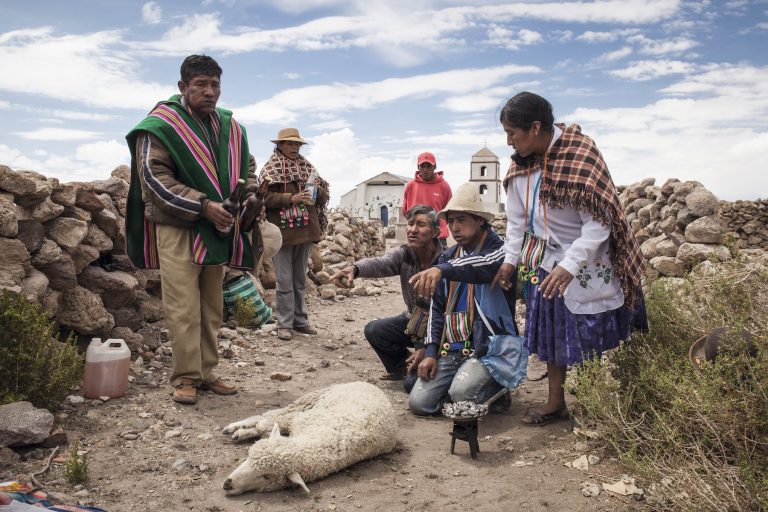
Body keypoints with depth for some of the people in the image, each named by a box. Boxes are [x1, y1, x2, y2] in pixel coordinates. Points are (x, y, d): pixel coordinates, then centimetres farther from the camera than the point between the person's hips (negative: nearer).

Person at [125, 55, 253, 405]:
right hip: (177, 226, -6)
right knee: (184, 305, -7)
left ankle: (206, 372, 18)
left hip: (217, 228, 6)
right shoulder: (161, 124, -6)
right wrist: (203, 206, -21)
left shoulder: (229, 127, 12)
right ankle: (186, 377, 3)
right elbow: (154, 177, -13)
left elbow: (244, 170, 22)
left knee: (211, 306, 8)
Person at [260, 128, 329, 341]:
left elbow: (323, 195, 11)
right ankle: (285, 323, 6)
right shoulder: (270, 168, -1)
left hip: (305, 229, 5)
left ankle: (300, 320, 22)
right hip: (282, 231, -4)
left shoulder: (307, 166, 12)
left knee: (300, 279, 13)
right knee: (284, 280, -2)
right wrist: (291, 198, -22)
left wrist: (317, 190, -11)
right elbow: (266, 197, -12)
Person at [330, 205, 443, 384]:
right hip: (412, 320, 6)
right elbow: (381, 263, -29)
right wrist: (354, 269, -52)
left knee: (414, 384, -15)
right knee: (373, 330, -11)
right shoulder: (404, 254, -7)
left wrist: (427, 347, -28)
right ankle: (402, 364, 15)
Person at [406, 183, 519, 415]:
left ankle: (497, 389, 5)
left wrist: (442, 270, -50)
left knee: (462, 393, -30)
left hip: (488, 346, -5)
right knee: (419, 403, -7)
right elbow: (437, 308, 13)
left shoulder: (498, 250, -7)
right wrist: (431, 351, 3)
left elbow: (485, 265, -34)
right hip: (450, 348, 6)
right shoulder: (448, 257, 12)